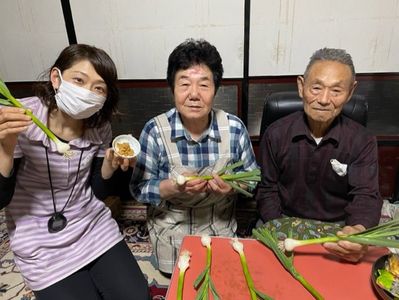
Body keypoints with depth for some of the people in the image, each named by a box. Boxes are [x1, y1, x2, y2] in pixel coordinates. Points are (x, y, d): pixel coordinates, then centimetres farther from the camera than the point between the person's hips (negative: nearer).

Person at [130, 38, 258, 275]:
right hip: (171, 230, -1)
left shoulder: (235, 128, -15)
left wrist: (233, 185, -26)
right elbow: (139, 189, -13)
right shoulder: (155, 131, -19)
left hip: (221, 227, 2)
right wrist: (174, 187, -32)